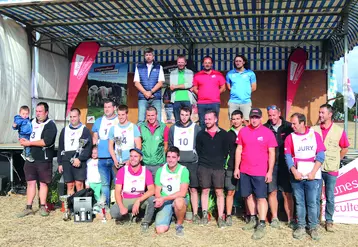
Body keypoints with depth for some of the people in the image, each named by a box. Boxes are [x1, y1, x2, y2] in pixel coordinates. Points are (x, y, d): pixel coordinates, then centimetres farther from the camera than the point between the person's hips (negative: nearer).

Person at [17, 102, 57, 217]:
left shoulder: (50, 125, -7)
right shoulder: (32, 122, 13)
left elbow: (46, 142, -20)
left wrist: (29, 143, -14)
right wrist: (23, 140, 1)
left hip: (44, 159, -5)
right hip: (30, 158, 5)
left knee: (43, 183, 5)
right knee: (31, 182, 7)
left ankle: (42, 207, 14)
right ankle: (28, 208, 12)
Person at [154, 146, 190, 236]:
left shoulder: (183, 170, -10)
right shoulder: (160, 171, 1)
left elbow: (183, 193, -18)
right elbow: (157, 191, 3)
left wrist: (164, 198, -23)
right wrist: (159, 200, -20)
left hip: (180, 199, -2)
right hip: (164, 202, 2)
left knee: (178, 201, -40)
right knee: (160, 230, -16)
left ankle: (179, 225, -10)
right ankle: (169, 217, 19)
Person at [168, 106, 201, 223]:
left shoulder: (196, 128, 3)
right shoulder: (173, 128, 9)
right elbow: (170, 146, 14)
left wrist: (197, 158, -1)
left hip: (192, 163, -1)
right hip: (177, 163, 2)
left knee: (193, 189, 0)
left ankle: (195, 214, 7)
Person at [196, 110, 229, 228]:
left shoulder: (223, 134, 2)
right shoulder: (201, 134, 5)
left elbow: (226, 150, 6)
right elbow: (198, 150, 10)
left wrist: (221, 161, 3)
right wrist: (204, 160, 6)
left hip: (218, 167, -1)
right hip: (204, 167, 1)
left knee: (219, 192, 1)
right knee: (205, 191, 6)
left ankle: (220, 217, 7)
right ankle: (205, 215, 15)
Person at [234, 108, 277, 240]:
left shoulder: (268, 132, -5)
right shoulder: (243, 131, 4)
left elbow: (271, 153, -4)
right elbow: (239, 150, 8)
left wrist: (270, 171, -8)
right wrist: (236, 168, 5)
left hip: (260, 172, -4)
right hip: (244, 171, 4)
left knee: (261, 197, -2)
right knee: (249, 195, 13)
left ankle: (262, 225, 2)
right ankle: (252, 219, 27)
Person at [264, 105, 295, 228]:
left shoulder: (288, 127, -2)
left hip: (285, 165, -1)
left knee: (287, 193, 3)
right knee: (272, 192, 7)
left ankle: (290, 219, 12)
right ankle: (274, 218, 19)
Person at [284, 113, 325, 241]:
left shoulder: (315, 135, 1)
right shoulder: (290, 138, 4)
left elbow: (320, 156, -2)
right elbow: (288, 157, -1)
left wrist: (313, 172, -11)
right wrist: (295, 172, -14)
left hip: (312, 176, -1)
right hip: (297, 176, 1)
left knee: (312, 202, 4)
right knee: (299, 202, 8)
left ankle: (313, 227, 16)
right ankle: (301, 226, 19)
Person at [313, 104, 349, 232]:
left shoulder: (339, 131, -3)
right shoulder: (314, 130, -1)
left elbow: (344, 149, 8)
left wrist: (335, 161, 6)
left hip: (331, 169, -1)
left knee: (330, 198, 8)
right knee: (316, 197, 6)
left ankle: (329, 221, 22)